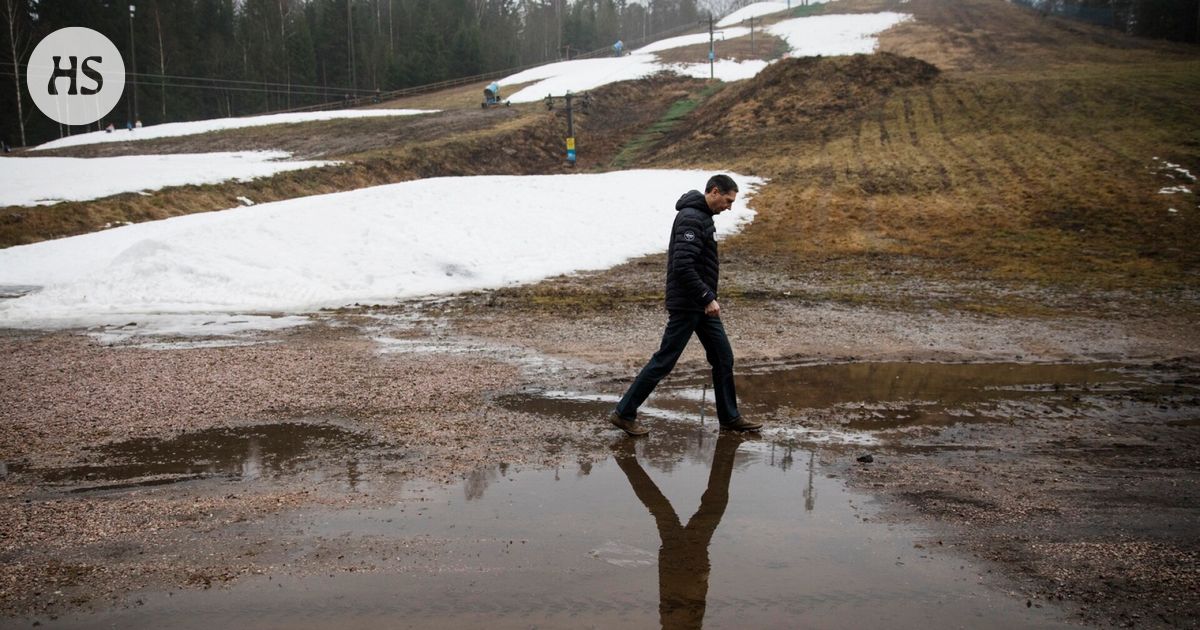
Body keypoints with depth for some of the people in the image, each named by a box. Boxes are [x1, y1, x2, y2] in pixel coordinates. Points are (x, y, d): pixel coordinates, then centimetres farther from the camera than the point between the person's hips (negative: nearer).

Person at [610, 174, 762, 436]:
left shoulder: (702, 216, 14)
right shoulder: (691, 218, -18)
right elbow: (682, 266, -27)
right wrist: (708, 298, -24)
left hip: (701, 305, 10)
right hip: (686, 305, -10)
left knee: (724, 358, 12)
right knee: (664, 361, -4)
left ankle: (730, 417, 23)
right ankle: (624, 413, 6)